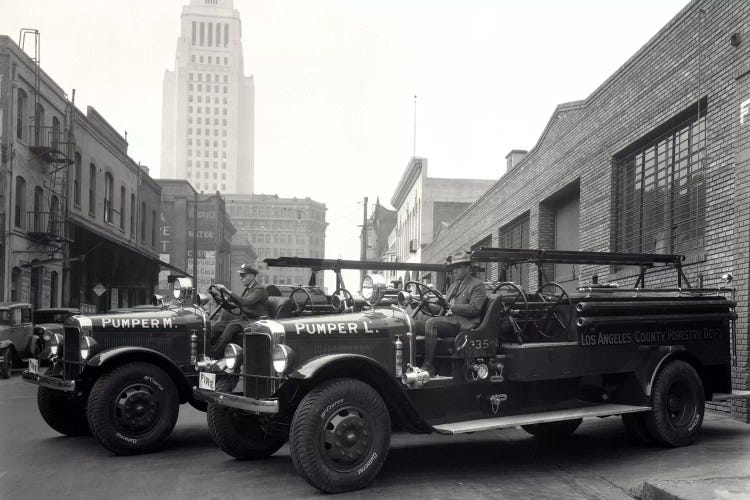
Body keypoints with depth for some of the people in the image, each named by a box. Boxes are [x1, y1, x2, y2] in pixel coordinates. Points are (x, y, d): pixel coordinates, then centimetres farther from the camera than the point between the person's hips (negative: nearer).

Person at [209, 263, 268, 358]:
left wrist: (228, 291, -31)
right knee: (217, 326, -9)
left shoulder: (259, 289, -11)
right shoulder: (247, 289, 18)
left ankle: (213, 356, -30)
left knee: (231, 327, -31)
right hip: (244, 318, 9)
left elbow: (246, 302, -27)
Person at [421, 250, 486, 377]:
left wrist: (452, 307, -16)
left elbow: (474, 309, -11)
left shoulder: (477, 285, 2)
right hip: (450, 319, 8)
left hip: (464, 323, -8)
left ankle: (428, 366, -31)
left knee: (431, 323, -30)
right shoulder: (453, 286, 28)